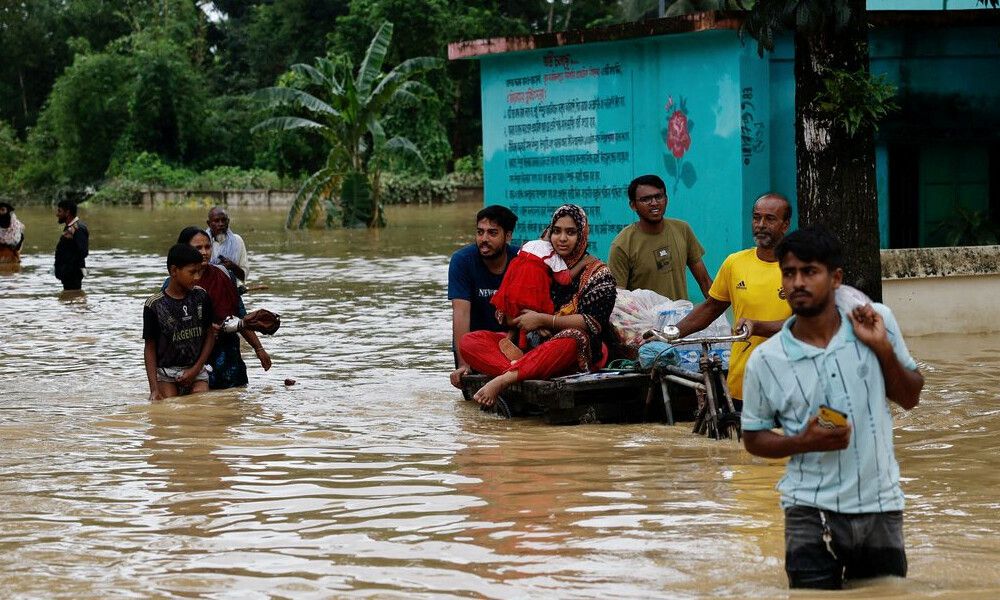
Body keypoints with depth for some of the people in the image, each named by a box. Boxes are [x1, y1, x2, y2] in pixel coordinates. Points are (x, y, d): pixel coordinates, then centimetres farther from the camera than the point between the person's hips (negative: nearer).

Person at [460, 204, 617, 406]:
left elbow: (594, 323, -13)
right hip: (535, 344, 5)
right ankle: (520, 368, -40)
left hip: (584, 352, -5)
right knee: (469, 342, -13)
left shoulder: (598, 274, 1)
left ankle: (504, 379, -44)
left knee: (571, 340, -42)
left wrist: (544, 320, -17)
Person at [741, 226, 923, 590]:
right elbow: (754, 439, 3)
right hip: (811, 513, -2)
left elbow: (910, 398, 7)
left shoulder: (878, 321, -3)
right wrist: (805, 442, -16)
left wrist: (884, 349, -11)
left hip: (881, 505, 2)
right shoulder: (765, 361, -8)